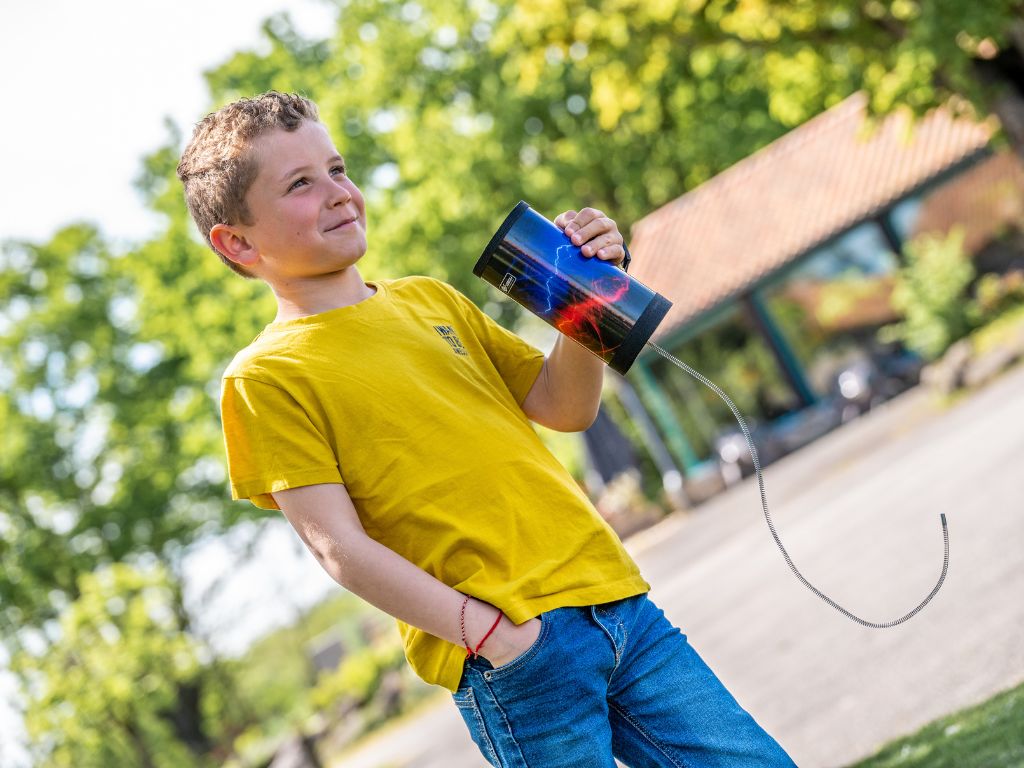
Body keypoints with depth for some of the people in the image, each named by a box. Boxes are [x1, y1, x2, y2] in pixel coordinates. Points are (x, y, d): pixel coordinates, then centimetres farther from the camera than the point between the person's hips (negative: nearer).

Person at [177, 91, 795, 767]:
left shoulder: (430, 299, 18)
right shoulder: (263, 377, -2)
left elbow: (565, 406, 19)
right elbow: (338, 546, -10)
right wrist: (490, 633, -18)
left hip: (619, 604, 6)